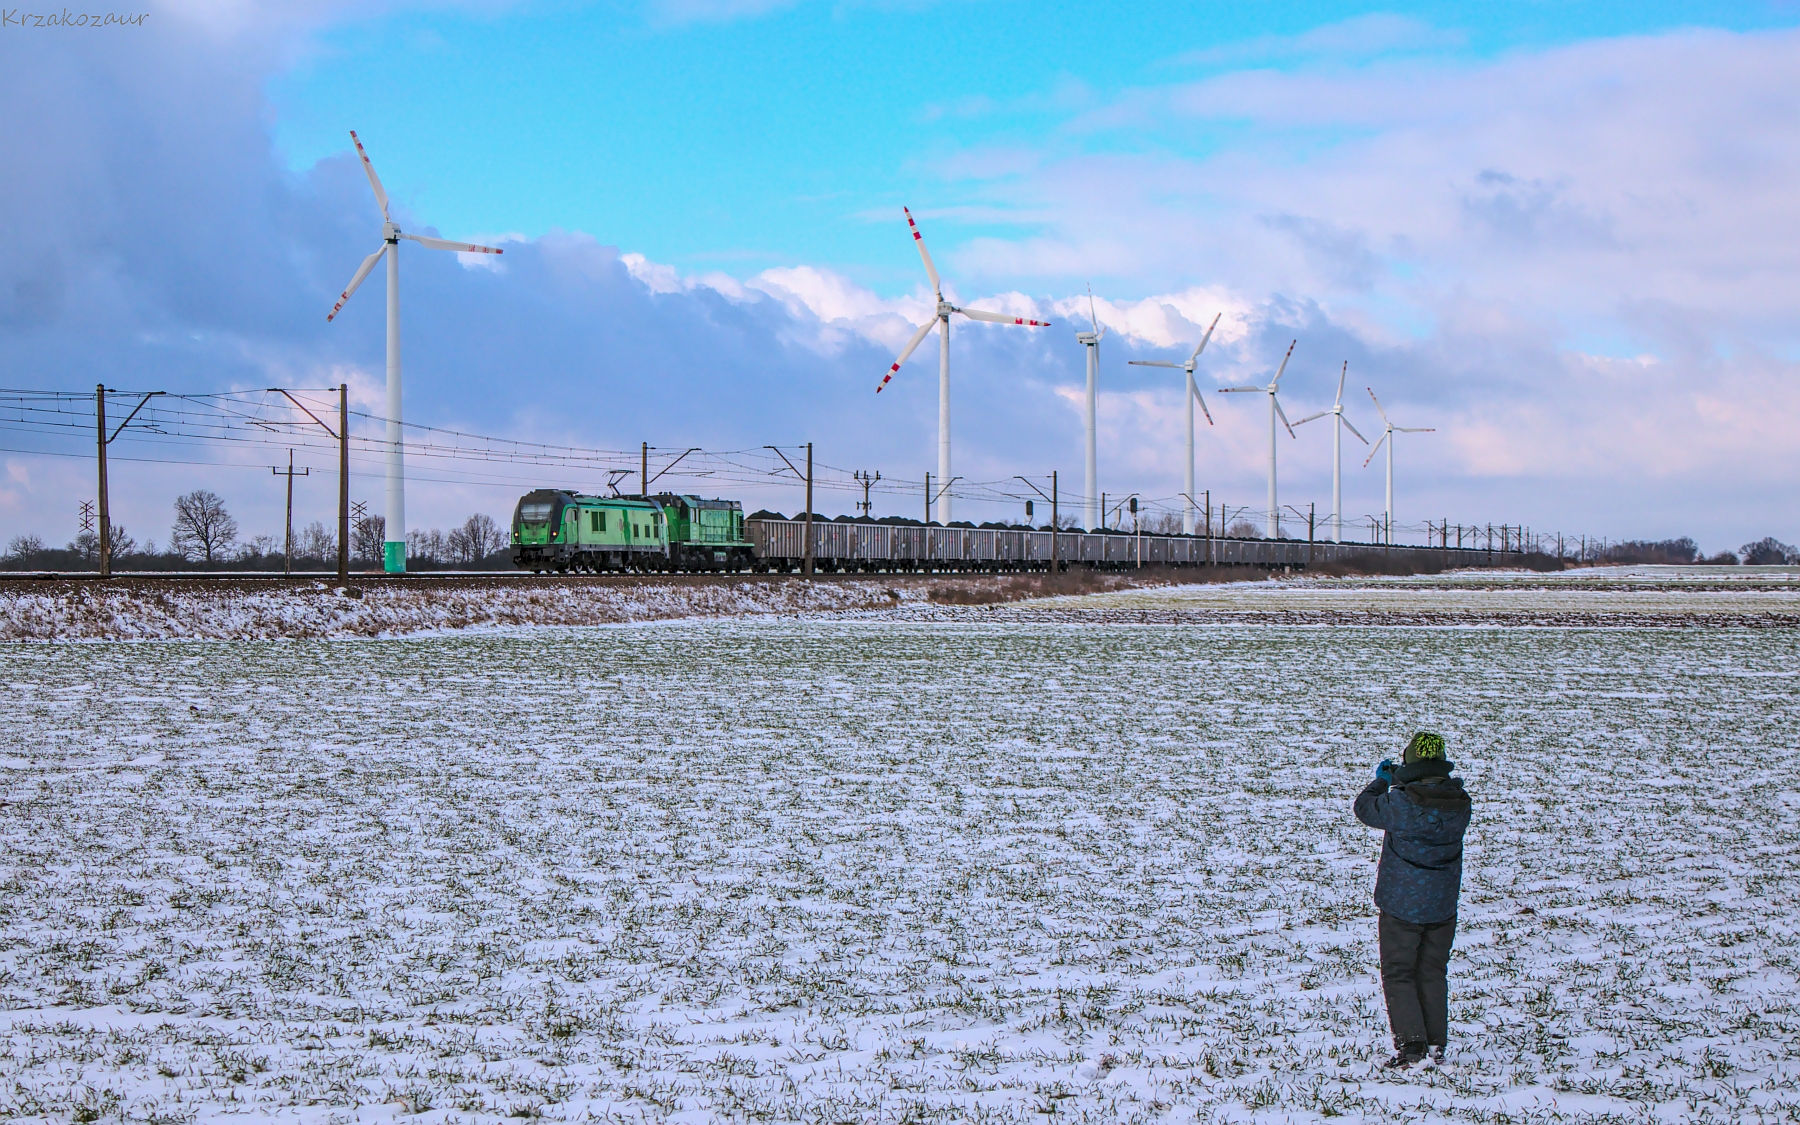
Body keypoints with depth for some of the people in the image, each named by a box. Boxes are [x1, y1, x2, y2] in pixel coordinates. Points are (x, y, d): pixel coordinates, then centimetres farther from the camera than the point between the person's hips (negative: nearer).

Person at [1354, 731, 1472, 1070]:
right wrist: (1402, 781, 20)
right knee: (1433, 975, 16)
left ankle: (1410, 1046, -7)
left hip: (1401, 906, -5)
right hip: (1443, 907, 5)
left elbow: (1365, 808, -3)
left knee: (1398, 975, 4)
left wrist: (1381, 781, 15)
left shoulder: (1401, 802, -22)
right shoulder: (1459, 803, -7)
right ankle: (1435, 1046, 16)